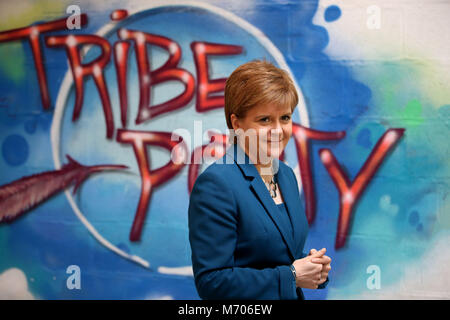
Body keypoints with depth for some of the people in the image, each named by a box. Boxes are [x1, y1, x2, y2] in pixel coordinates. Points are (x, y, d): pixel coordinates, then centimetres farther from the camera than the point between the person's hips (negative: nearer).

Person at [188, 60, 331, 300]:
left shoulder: (286, 175, 3)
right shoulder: (214, 184, -21)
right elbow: (211, 282, -24)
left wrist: (315, 267, -6)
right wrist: (290, 275, -21)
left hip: (294, 296, 7)